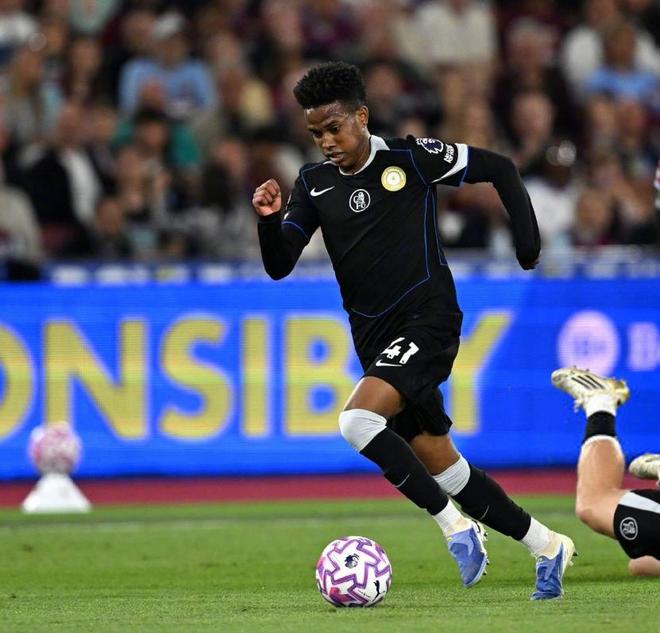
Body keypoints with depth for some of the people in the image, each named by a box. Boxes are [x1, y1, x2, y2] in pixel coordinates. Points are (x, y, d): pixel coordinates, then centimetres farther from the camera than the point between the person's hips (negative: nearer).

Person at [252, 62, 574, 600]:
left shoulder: (411, 158, -8)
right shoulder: (314, 183, 6)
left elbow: (499, 170, 2)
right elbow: (279, 266, 5)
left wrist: (529, 243, -5)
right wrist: (270, 219, -15)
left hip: (427, 319, -6)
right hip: (375, 337, 6)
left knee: (358, 420, -27)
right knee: (439, 466, 8)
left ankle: (456, 524, -16)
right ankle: (547, 546, 22)